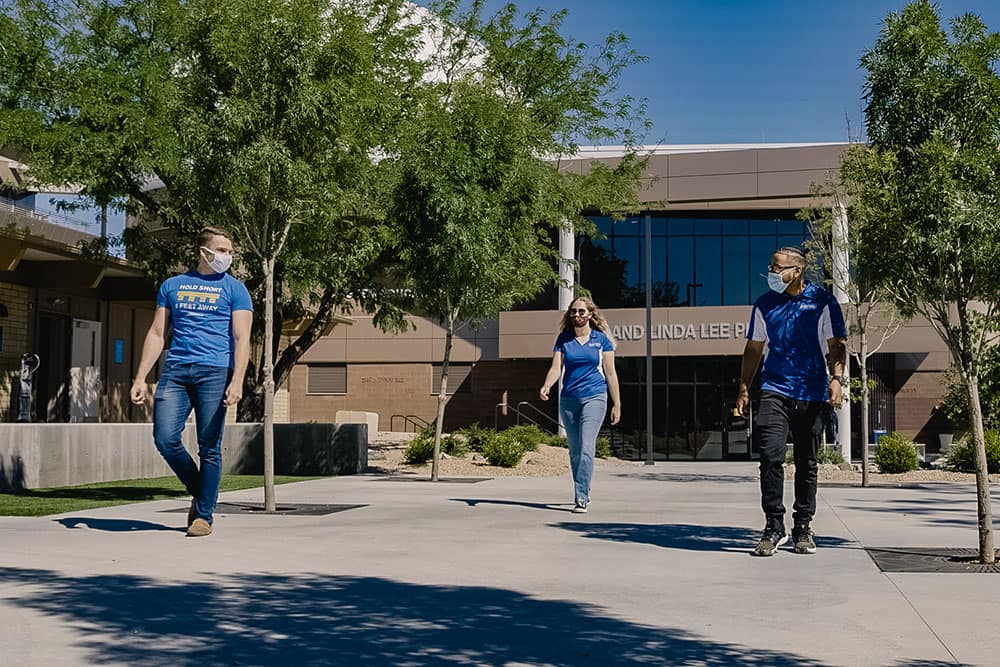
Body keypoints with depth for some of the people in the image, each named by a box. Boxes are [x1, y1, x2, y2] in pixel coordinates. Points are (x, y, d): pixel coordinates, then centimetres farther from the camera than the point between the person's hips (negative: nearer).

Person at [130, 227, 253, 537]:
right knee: (165, 438, -8)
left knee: (209, 447, -2)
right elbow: (156, 334, 16)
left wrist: (237, 381, -16)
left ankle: (204, 514, 9)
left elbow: (242, 338, -2)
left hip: (214, 372, -3)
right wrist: (140, 378, 7)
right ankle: (198, 491, 15)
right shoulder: (172, 285, 16)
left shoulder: (234, 289, 7)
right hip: (175, 371, 3)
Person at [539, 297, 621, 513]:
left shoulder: (601, 339, 1)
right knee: (574, 451, 9)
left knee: (586, 448, -16)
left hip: (594, 398, -3)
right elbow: (556, 368, -1)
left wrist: (616, 404, 4)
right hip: (568, 399, 4)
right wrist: (546, 386, -21)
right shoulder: (563, 339, 6)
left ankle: (581, 497, -18)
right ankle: (584, 493, 24)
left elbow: (610, 373, 4)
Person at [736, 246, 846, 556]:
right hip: (775, 390, 1)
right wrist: (744, 388, 9)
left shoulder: (822, 301, 2)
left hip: (811, 394, -1)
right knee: (770, 456, -14)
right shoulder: (765, 304, 9)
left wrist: (836, 379, -13)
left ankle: (803, 528, 20)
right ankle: (773, 527, -7)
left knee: (807, 463, 8)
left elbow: (836, 345, 2)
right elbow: (754, 349, 15)